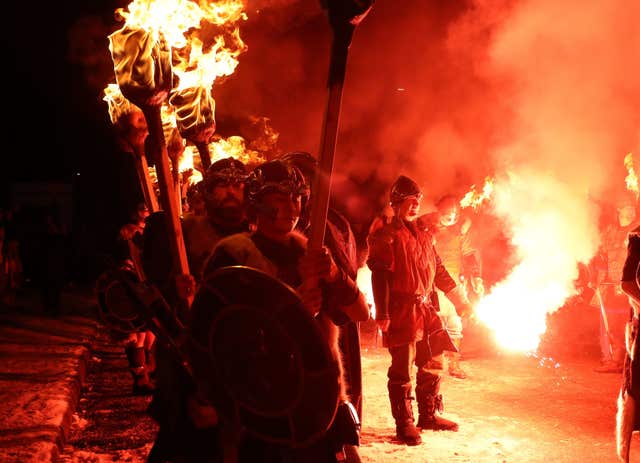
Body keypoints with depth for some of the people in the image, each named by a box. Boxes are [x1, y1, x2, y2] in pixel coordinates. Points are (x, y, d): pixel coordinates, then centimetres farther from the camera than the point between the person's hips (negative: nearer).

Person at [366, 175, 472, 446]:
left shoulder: (423, 237, 18)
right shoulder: (385, 237, -6)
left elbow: (439, 271, 22)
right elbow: (380, 276, -13)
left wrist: (459, 300, 18)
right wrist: (382, 315, -19)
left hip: (425, 311, 8)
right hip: (401, 312, -8)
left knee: (432, 365, 13)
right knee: (402, 369, -2)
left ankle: (429, 416, 27)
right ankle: (404, 424, 7)